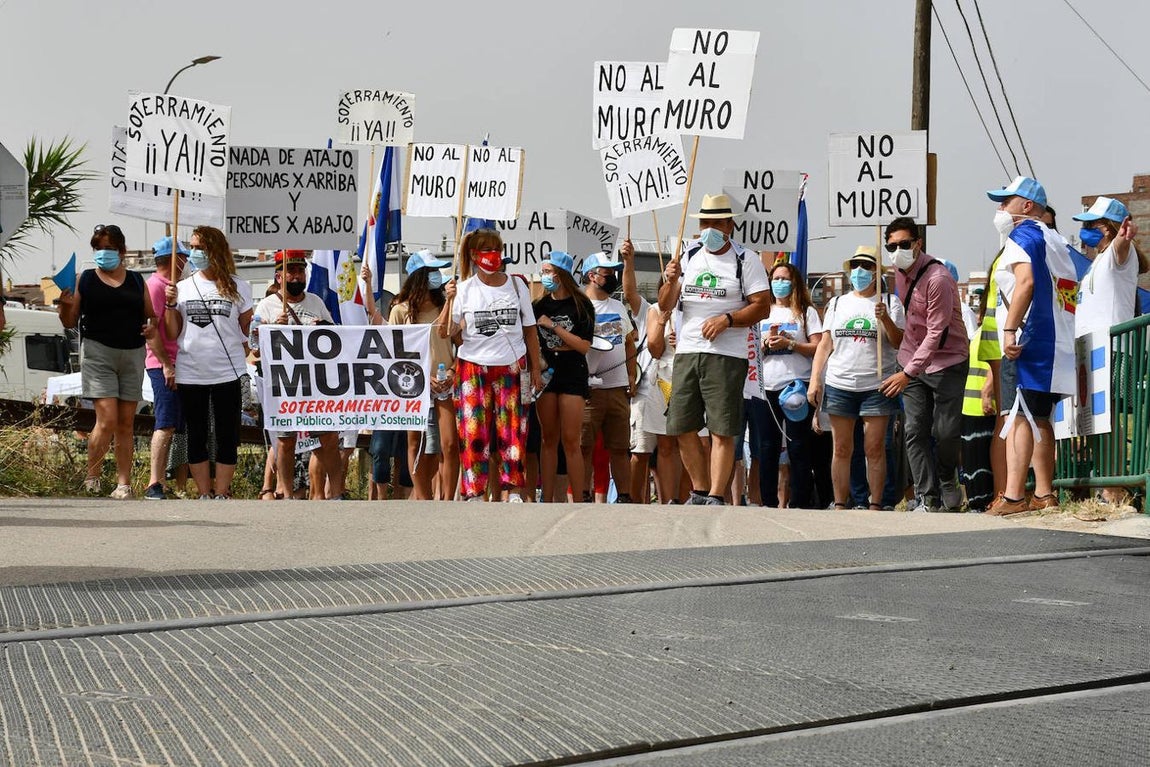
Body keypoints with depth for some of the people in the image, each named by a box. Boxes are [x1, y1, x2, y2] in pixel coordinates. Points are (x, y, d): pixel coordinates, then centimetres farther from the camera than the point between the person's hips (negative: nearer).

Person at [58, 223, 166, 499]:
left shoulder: (136, 281, 12)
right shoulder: (86, 280, 5)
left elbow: (151, 320, 17)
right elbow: (70, 322, 8)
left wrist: (166, 362, 3)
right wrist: (65, 304, -13)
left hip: (132, 355, 3)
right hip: (98, 353, -3)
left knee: (126, 424, 3)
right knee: (107, 420, -14)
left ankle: (124, 484, 6)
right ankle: (91, 480, 0)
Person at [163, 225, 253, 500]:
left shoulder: (238, 288, 2)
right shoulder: (182, 287, 6)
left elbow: (247, 330, 11)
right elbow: (173, 333, 5)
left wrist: (247, 353, 2)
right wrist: (171, 304, -6)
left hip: (227, 373, -2)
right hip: (190, 373, 2)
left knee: (227, 436, 2)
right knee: (196, 436, 7)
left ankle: (221, 494, 9)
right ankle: (204, 495, 14)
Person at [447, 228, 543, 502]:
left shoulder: (516, 285, 7)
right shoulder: (464, 290, 3)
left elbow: (530, 331, 11)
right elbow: (455, 338, 1)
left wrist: (535, 368, 7)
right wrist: (451, 304, -10)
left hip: (511, 368, 1)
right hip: (473, 370, -1)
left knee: (512, 429, -3)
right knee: (474, 431, -4)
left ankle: (514, 491, 2)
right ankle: (474, 493, 1)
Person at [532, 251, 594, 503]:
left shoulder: (581, 305, -1)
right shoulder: (540, 305, 11)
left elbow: (584, 346, -9)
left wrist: (553, 326, -11)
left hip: (573, 375, -4)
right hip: (546, 374, 4)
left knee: (571, 441, -7)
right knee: (548, 439, 3)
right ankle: (547, 499, 3)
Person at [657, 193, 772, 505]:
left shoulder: (746, 260, 1)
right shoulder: (688, 256, 15)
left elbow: (762, 306, -4)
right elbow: (665, 306, 13)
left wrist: (727, 320, -16)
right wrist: (671, 281, -7)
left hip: (726, 355, -5)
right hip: (686, 351, 5)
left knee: (722, 430, -8)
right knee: (683, 427, 5)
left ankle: (716, 497, -7)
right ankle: (699, 491, 16)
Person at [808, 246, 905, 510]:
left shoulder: (890, 303, 7)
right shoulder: (837, 304, 16)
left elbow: (900, 343, -2)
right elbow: (824, 345, 14)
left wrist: (885, 319, -18)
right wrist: (815, 381, 5)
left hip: (876, 386, -2)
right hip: (839, 386, 2)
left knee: (875, 448, -4)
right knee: (841, 449, 3)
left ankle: (876, 505, 0)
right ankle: (840, 504, 6)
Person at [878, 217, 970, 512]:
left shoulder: (938, 278, -22)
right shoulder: (898, 272, 3)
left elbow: (937, 333, -23)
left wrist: (908, 373, -26)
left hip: (947, 361, -6)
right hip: (912, 360, 6)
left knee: (946, 433, -5)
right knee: (915, 431, -3)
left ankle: (947, 485, 20)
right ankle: (927, 498, -2)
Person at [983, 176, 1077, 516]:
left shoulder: (1021, 236, -5)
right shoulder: (1056, 242, 22)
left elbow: (1025, 282, -21)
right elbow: (1072, 291, 23)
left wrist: (1010, 330, -25)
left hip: (1028, 340, -9)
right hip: (1058, 344, 9)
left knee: (1018, 416, -14)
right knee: (1040, 419, 14)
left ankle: (1013, 496, -21)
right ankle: (1044, 494, 15)